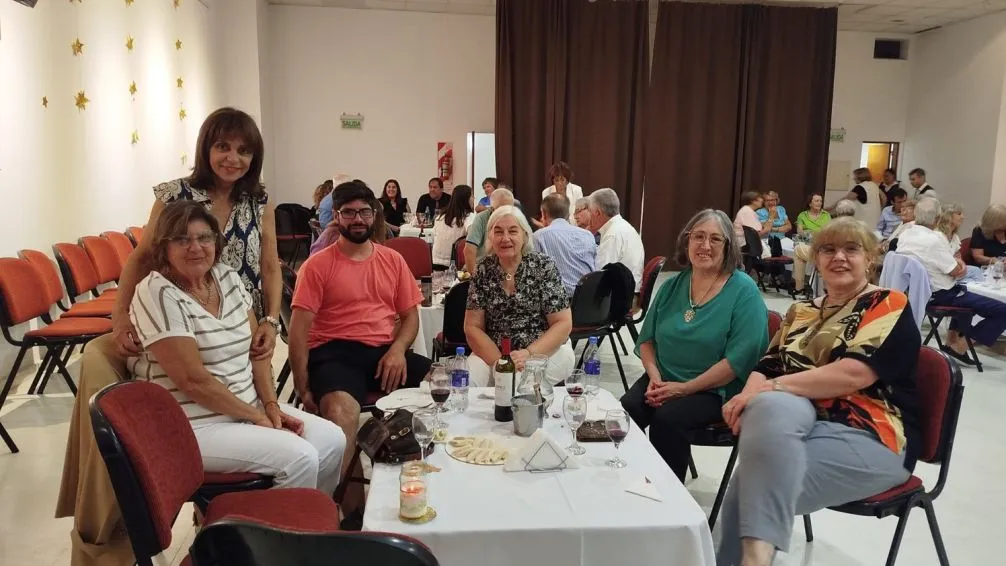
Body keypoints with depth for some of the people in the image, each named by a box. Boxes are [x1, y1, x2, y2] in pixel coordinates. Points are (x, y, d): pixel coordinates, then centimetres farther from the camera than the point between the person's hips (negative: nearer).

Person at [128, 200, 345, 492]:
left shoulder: (228, 277, 6)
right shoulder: (158, 294, -17)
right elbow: (194, 380, -21)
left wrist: (271, 406, -4)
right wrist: (256, 416, -14)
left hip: (250, 406, 8)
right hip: (198, 425, -7)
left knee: (332, 439, -4)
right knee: (300, 457, -21)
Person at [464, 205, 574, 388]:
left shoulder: (544, 266, -7)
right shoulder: (483, 269, 0)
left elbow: (563, 324, -8)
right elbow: (473, 327, 0)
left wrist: (528, 355, -23)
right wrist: (499, 361, -17)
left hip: (546, 351, -2)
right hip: (493, 353, 2)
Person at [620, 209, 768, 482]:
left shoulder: (744, 291, -6)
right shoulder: (672, 286, 10)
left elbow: (740, 358, -14)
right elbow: (647, 339, 14)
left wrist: (684, 388, -17)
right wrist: (654, 376, -6)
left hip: (715, 390, -4)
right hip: (662, 381, 4)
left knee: (668, 418, -32)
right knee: (623, 411, -25)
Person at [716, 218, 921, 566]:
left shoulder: (888, 306, 1)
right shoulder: (802, 312, 19)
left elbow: (854, 374, -16)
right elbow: (767, 367, 11)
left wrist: (772, 388, -18)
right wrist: (754, 393, -13)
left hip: (869, 435, -5)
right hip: (798, 418, 5)